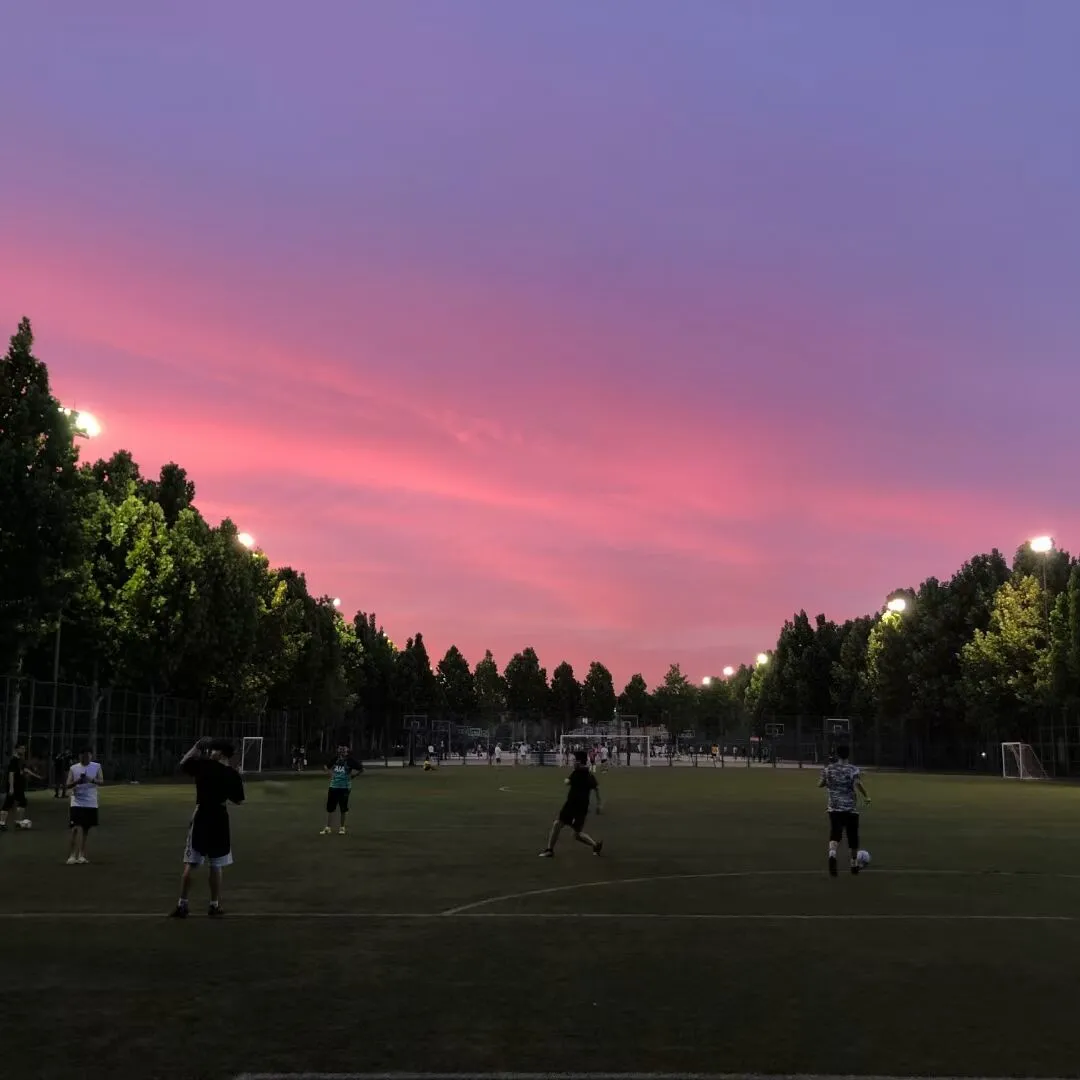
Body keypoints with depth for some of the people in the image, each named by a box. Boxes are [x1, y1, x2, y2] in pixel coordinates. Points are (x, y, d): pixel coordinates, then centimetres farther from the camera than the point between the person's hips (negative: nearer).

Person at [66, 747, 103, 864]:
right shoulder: (73, 768, 1)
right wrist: (77, 782, -23)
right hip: (77, 803, -2)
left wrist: (92, 780, -26)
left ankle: (81, 855, 21)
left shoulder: (97, 767, 3)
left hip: (91, 804, 2)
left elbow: (101, 781, -7)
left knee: (86, 830, 10)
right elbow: (67, 785, -4)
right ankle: (73, 855, -12)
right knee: (77, 829, -14)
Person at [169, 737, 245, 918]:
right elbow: (238, 801, 4)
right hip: (220, 819, 1)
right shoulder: (233, 774, -3)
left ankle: (182, 905, 8)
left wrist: (196, 747, 18)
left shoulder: (203, 765, -6)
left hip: (201, 817, 0)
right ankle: (215, 906, 13)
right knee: (216, 866, 8)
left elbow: (182, 763, 12)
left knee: (190, 863, 6)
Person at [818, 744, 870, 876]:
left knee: (835, 835, -7)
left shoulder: (828, 769, 4)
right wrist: (866, 796, -6)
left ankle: (832, 855, -37)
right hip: (851, 808, -1)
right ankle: (854, 864, 27)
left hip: (834, 809, 1)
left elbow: (820, 784, 10)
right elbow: (858, 784, -20)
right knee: (853, 837, 15)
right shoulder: (853, 770, -4)